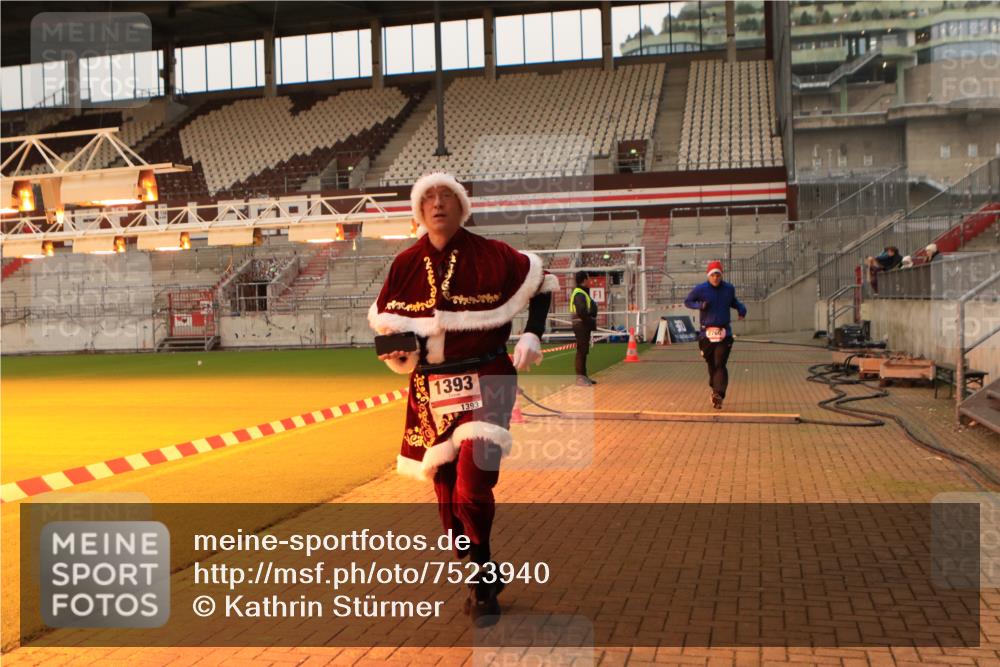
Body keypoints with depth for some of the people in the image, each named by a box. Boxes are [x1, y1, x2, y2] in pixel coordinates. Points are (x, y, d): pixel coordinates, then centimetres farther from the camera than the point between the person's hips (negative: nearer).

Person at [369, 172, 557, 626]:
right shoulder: (406, 264, 4)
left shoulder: (491, 255, -5)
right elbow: (384, 319, 13)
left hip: (486, 382, -3)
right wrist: (396, 346, -9)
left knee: (472, 490, -13)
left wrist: (532, 335, -3)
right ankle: (480, 580, 31)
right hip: (429, 388, 4)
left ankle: (483, 583, 12)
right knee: (447, 492, 8)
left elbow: (542, 283, 8)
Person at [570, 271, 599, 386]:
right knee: (581, 351, -8)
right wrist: (591, 322, -15)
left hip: (584, 326, 11)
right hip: (581, 325, -11)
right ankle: (580, 378, -7)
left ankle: (583, 376, 23)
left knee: (583, 351, 15)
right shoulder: (579, 294, -16)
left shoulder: (583, 292, 17)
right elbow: (582, 312, -25)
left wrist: (592, 323, 6)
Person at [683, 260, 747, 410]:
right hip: (706, 333, 0)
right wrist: (699, 305, -12)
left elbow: (733, 301, 25)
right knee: (711, 364, 11)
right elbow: (687, 301, 7)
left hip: (724, 333, 0)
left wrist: (741, 308, 5)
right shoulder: (700, 289, -2)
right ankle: (715, 389, 33)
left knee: (720, 364, -11)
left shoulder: (729, 288, 6)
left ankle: (718, 395, -18)